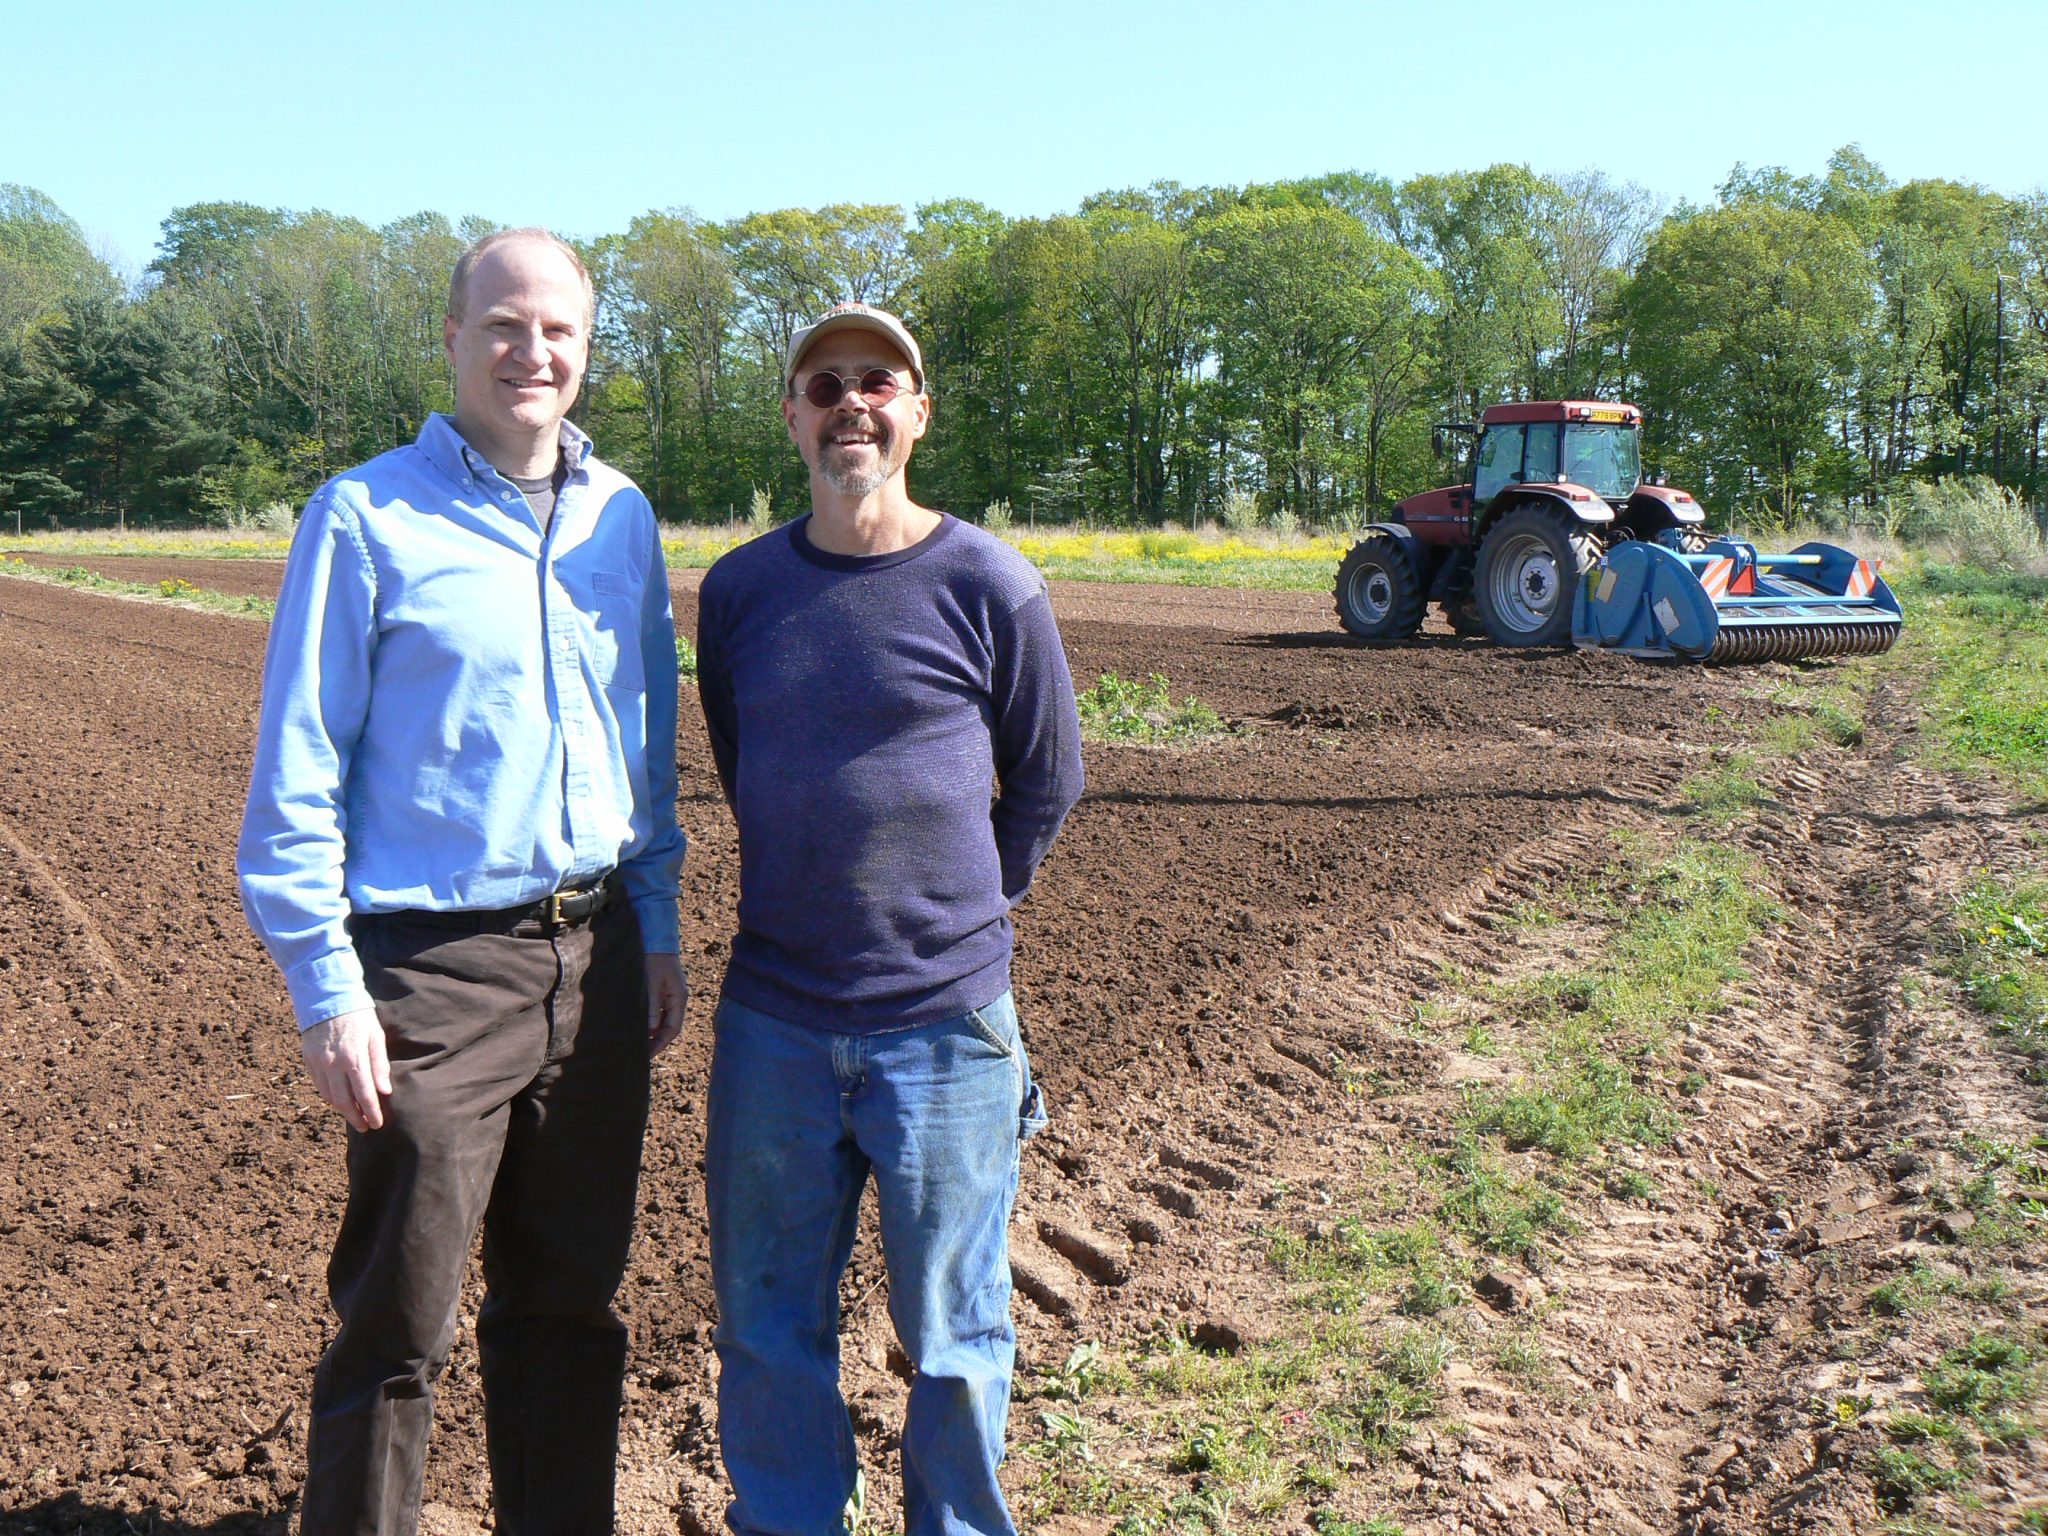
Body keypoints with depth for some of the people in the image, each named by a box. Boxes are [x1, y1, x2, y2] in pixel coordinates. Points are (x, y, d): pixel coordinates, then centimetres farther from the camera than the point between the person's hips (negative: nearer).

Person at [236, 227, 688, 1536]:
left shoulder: (622, 516, 8)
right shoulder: (368, 517, -6)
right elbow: (297, 772, -6)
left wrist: (657, 926, 11)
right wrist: (327, 986, -11)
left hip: (597, 957, 5)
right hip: (435, 968, -5)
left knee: (569, 1296, 17)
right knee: (398, 1325, 4)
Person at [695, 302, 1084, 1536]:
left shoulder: (990, 585, -6)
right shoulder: (739, 589, 4)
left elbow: (1047, 783, 5)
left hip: (945, 1025, -3)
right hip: (772, 1019, 3)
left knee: (953, 1334, 10)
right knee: (767, 1327, 14)